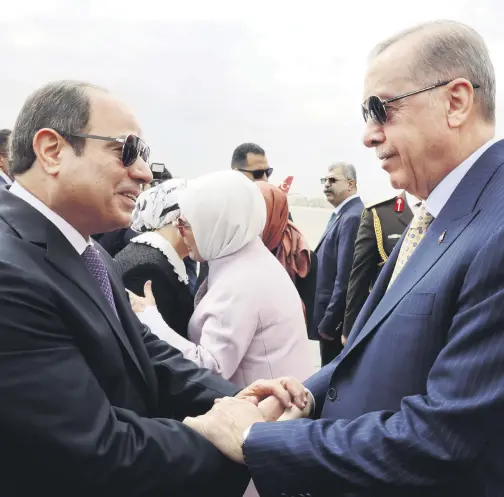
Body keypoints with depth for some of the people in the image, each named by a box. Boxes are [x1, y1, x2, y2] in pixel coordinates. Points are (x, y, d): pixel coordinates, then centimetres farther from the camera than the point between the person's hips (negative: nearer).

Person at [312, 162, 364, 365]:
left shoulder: (353, 218, -19)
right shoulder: (341, 214, 13)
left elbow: (345, 276, -24)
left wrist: (328, 322, -19)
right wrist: (325, 319, 14)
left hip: (338, 319, -9)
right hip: (331, 316, 9)